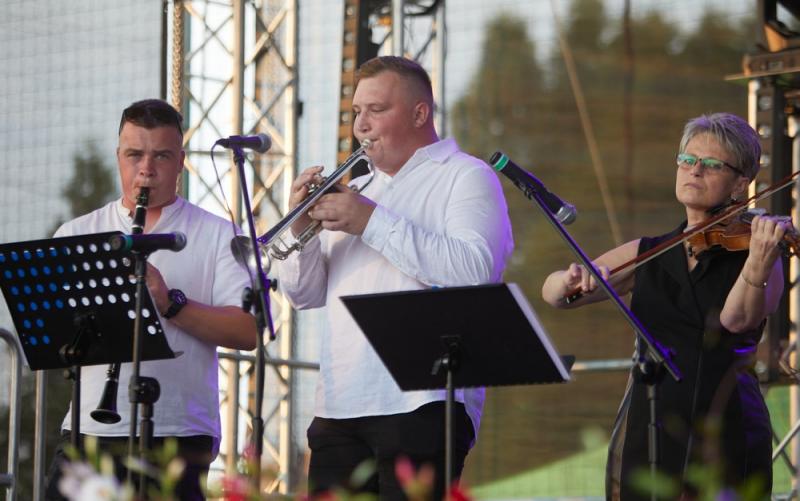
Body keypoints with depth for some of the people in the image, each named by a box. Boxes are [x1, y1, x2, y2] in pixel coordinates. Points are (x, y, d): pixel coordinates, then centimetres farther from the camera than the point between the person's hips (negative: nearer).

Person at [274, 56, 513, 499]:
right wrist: (302, 229, 1)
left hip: (421, 406, -6)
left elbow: (475, 271, -14)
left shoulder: (466, 177, 4)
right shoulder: (357, 190, 25)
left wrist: (372, 222, -14)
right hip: (338, 410, 7)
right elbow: (307, 295, 22)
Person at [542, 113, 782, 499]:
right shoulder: (647, 256, 11)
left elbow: (739, 318, -18)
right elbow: (552, 293, 6)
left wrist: (759, 263, -36)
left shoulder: (759, 249, 1)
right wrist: (571, 280, -17)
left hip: (726, 437, -3)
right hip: (646, 434, 3)